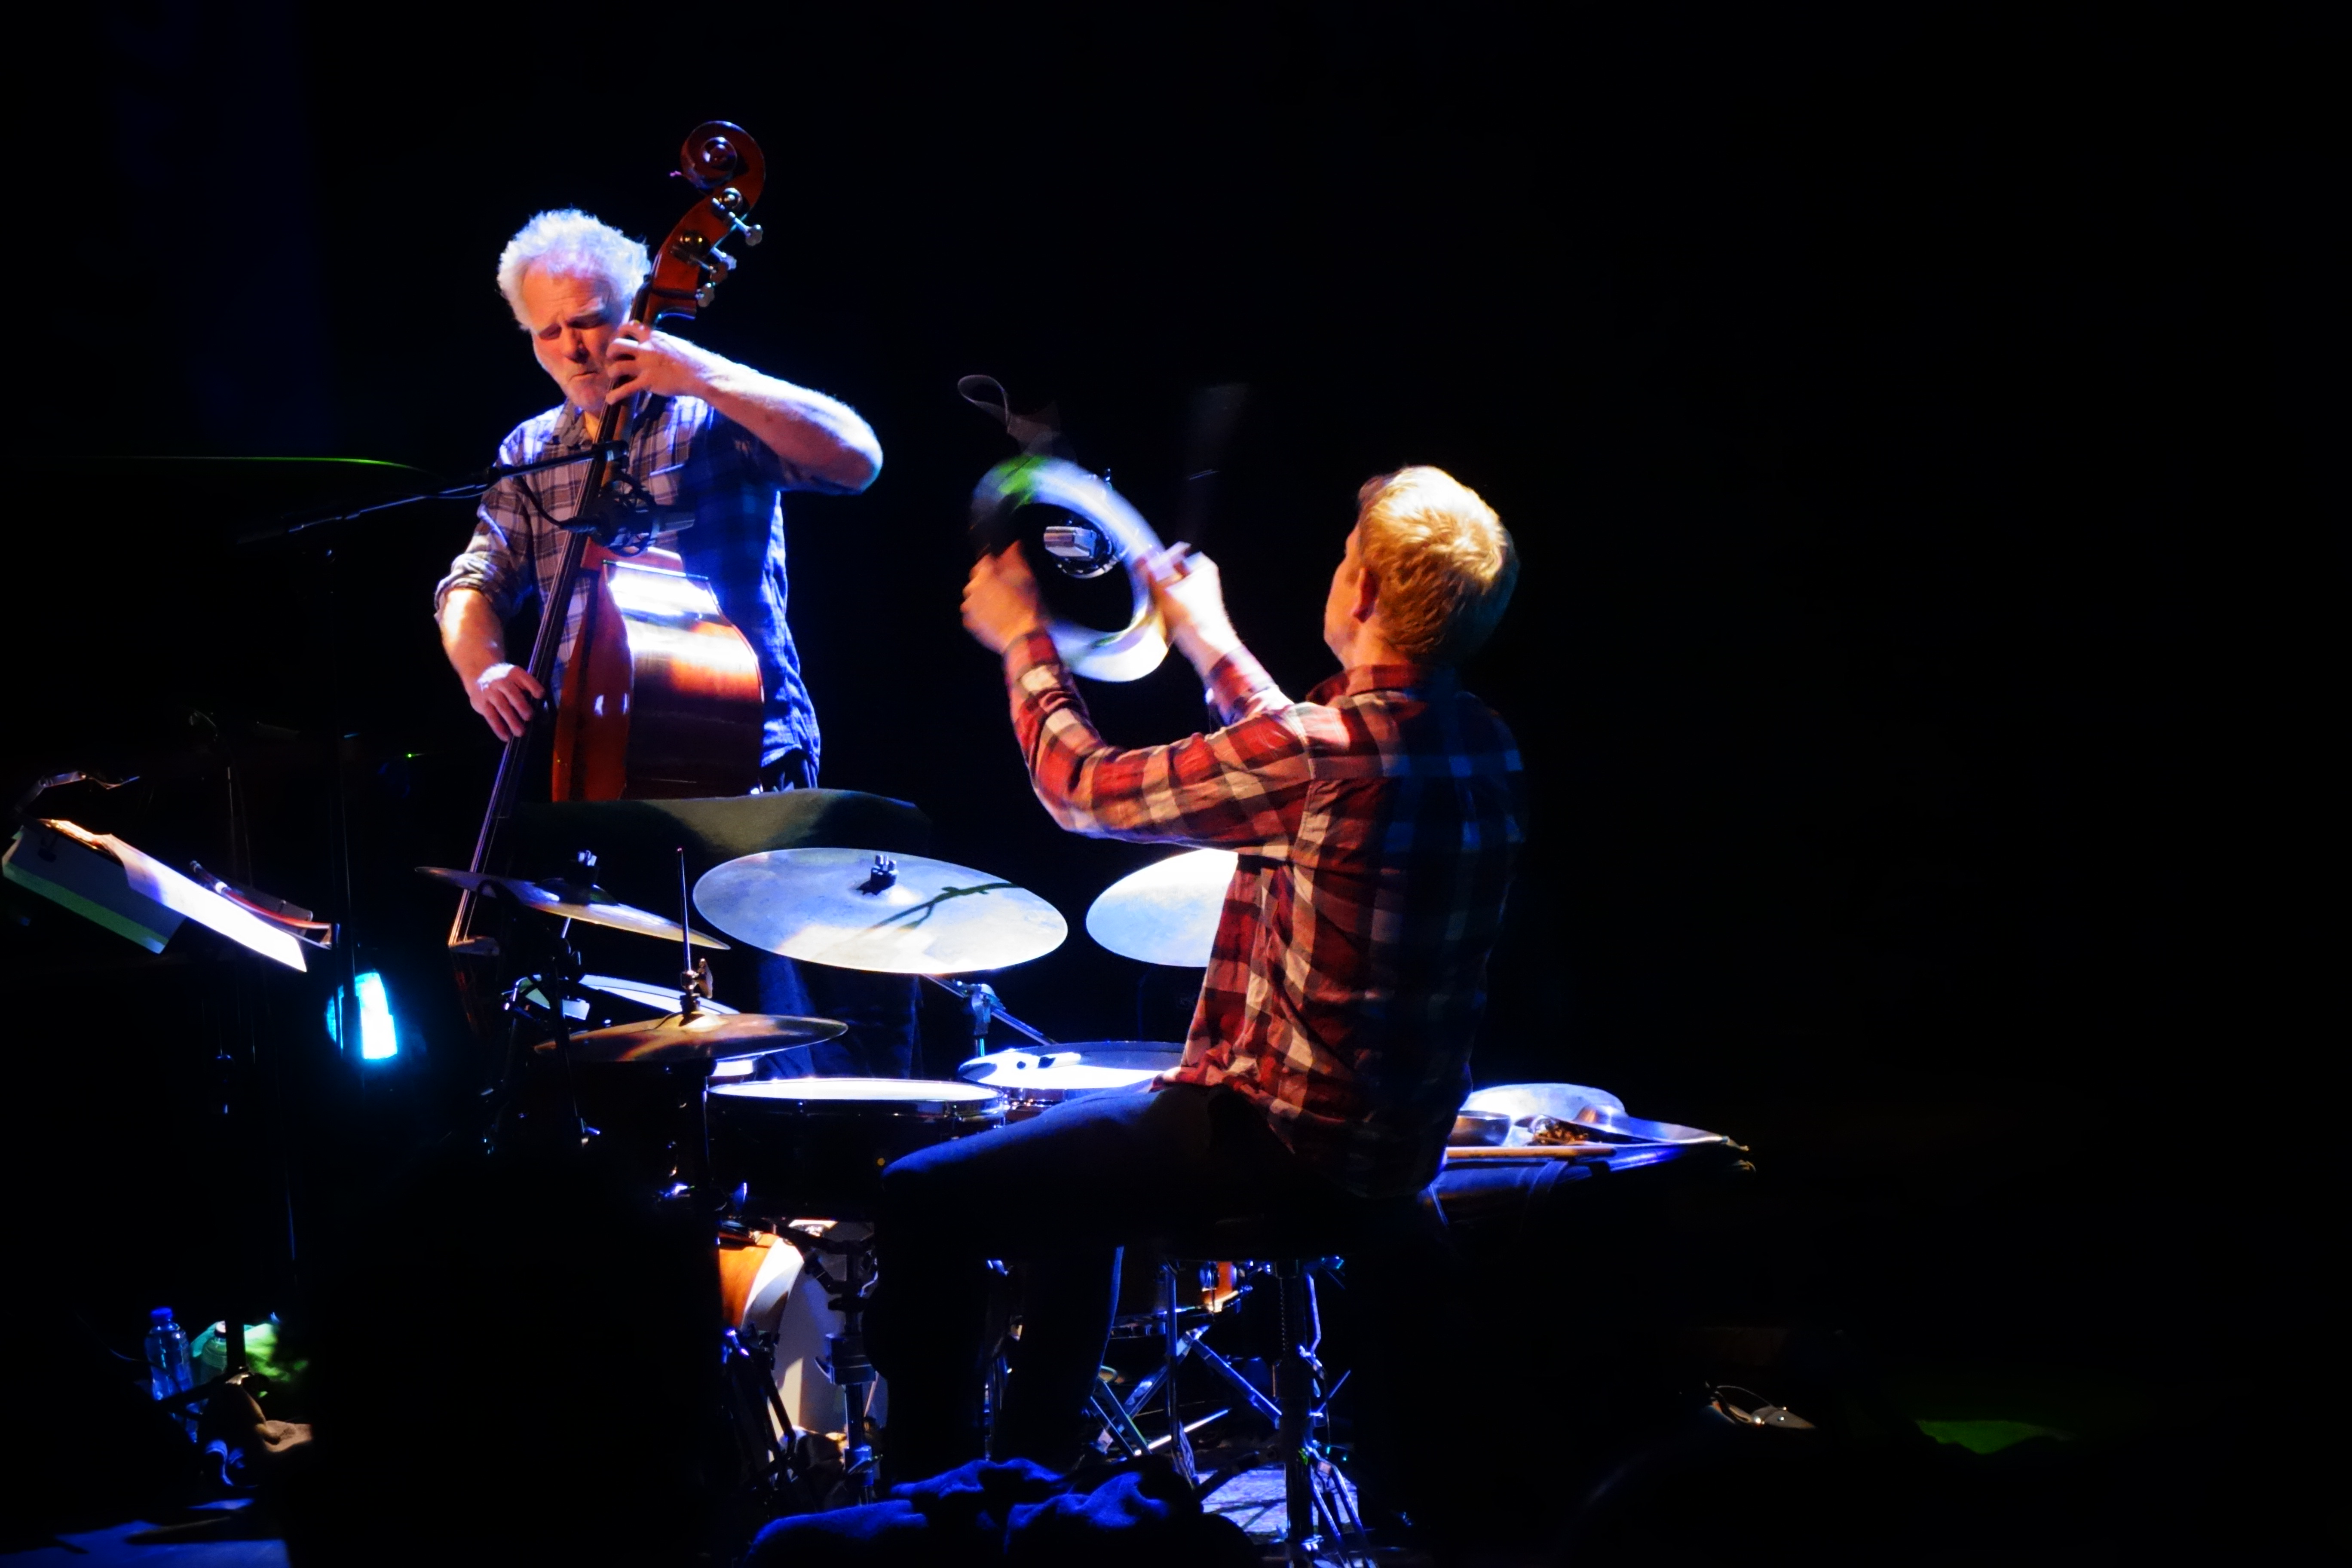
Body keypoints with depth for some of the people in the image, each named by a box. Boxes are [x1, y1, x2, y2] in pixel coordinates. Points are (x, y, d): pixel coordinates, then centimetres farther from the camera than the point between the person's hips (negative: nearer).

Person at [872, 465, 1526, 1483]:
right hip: (1395, 1151, 9)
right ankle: (1031, 1474, 41)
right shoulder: (1485, 750, 3)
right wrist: (1208, 640, 30)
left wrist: (1023, 639, 6)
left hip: (1282, 1144, -9)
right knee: (1081, 1159, 34)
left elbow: (1085, 791, -9)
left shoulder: (1322, 752, -23)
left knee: (926, 1200, -2)